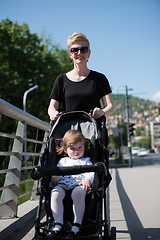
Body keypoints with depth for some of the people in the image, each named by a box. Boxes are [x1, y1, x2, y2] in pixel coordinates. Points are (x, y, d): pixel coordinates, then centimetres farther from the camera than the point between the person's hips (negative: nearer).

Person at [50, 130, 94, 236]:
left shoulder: (86, 161, 27)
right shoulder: (63, 161, 34)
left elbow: (91, 172, 10)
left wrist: (87, 180, -14)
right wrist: (55, 177, -4)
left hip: (79, 184, -2)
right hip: (62, 185, 2)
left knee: (78, 193, -39)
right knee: (55, 193, -33)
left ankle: (77, 223, -29)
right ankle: (58, 222, -28)